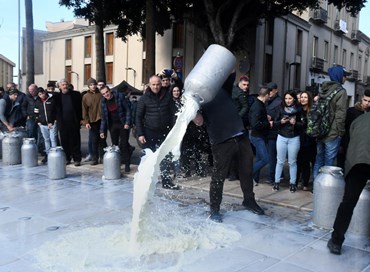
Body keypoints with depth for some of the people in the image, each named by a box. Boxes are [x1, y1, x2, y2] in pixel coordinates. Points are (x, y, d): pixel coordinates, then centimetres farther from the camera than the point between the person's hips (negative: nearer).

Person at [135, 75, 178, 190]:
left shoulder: (167, 96, 2)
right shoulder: (144, 98, -2)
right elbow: (138, 117, -1)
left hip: (164, 132, 2)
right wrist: (140, 134, -8)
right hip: (149, 132, -1)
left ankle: (166, 181, 14)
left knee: (165, 158, 4)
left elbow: (173, 113, 3)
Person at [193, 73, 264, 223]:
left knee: (247, 171, 16)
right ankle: (214, 210, 17)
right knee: (218, 176, 2)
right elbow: (199, 122, -10)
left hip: (241, 136, 5)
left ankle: (249, 200, 36)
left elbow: (231, 71, 5)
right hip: (221, 141, -4)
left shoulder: (222, 88, 12)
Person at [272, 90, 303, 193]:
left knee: (292, 162, 6)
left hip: (294, 138, -1)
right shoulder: (280, 109, 2)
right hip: (281, 137, 2)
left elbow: (303, 125, -1)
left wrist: (295, 123, -19)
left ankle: (292, 183, 14)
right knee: (280, 161, 7)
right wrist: (281, 122, -13)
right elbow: (275, 123, 6)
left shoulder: (299, 110, -3)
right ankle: (277, 182, 15)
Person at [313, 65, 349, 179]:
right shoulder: (341, 91, -12)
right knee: (328, 162, -1)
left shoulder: (323, 90, 10)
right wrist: (341, 131, -7)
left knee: (318, 160, 15)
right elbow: (340, 114, -16)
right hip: (332, 134, -7)